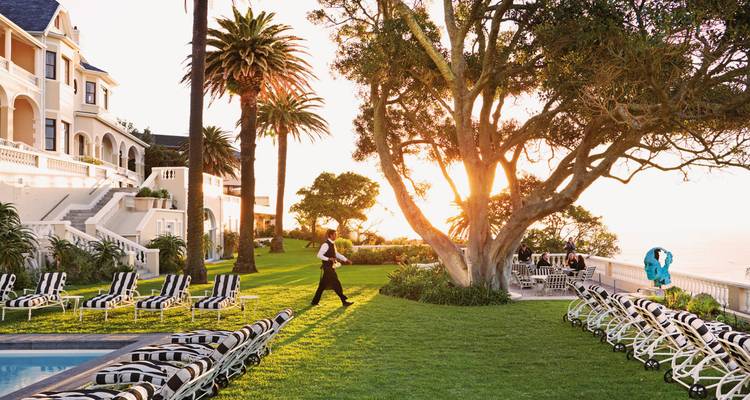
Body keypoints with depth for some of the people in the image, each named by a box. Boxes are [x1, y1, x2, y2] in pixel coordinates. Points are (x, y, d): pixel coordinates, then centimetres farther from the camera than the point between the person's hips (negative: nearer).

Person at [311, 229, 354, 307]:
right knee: (336, 284, -7)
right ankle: (344, 301, -3)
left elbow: (336, 254, 24)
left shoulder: (332, 244, 14)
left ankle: (314, 302, 19)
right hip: (327, 268, -9)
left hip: (331, 268, 9)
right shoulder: (326, 244, -16)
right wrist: (329, 259, -26)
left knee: (322, 286, 12)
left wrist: (346, 260, 18)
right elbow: (319, 255, -19)